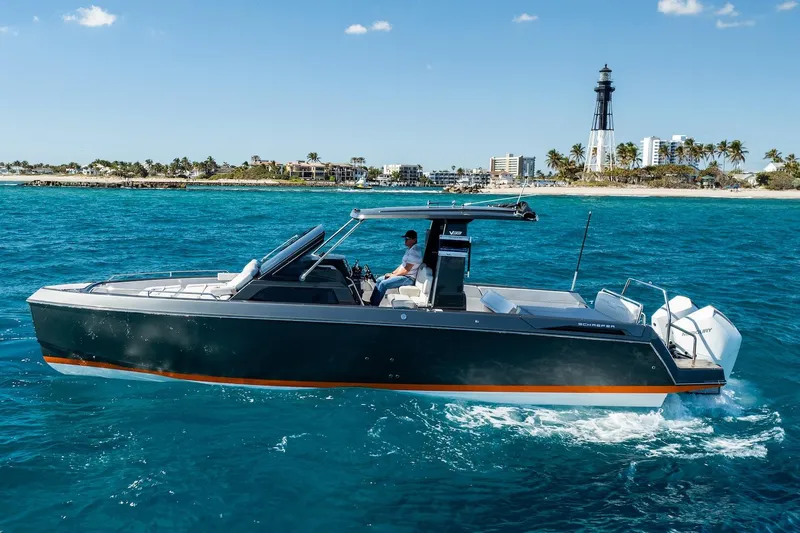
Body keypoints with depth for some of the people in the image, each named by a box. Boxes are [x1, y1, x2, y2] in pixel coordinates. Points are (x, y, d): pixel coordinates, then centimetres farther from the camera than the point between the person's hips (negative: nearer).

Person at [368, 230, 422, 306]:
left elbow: (407, 269, -22)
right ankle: (371, 302, 7)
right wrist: (392, 273, 7)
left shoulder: (414, 251, -18)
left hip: (408, 278, -11)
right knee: (379, 280, 8)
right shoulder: (410, 249, 15)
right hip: (403, 275, 11)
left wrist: (394, 275, -12)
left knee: (383, 284, -22)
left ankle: (374, 305, -15)